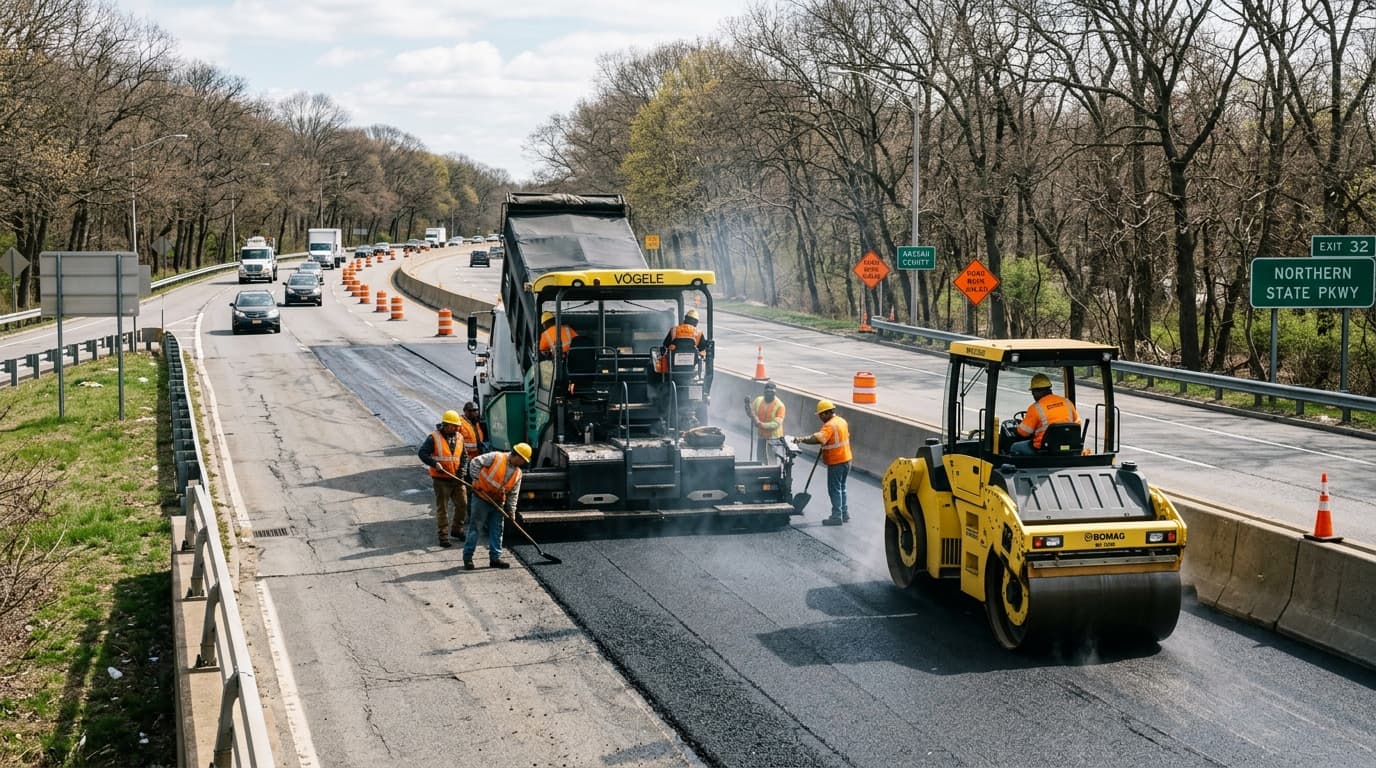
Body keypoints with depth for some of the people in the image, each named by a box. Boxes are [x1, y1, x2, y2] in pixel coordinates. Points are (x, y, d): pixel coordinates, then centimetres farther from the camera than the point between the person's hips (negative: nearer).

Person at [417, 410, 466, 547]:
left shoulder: (459, 438, 7)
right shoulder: (434, 438, -10)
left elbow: (463, 457, 14)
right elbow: (421, 453, -13)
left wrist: (461, 471, 0)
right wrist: (434, 463, -24)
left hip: (456, 479, 5)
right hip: (441, 479, -5)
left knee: (462, 505, 9)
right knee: (442, 509, 0)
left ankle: (457, 529, 28)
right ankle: (443, 536, 5)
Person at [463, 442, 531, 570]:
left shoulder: (517, 473, 6)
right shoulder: (496, 457, -13)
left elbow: (513, 494, 8)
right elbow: (475, 462, -15)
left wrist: (511, 511, 3)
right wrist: (476, 479, -20)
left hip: (498, 503, 6)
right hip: (481, 499, -6)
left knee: (496, 531, 8)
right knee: (475, 528, -1)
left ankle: (495, 557, 17)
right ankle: (467, 557, 5)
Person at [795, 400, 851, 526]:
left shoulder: (830, 425, -20)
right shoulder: (842, 421, 8)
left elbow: (818, 439, -34)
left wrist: (802, 439, -33)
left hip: (836, 462, -9)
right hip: (846, 459, 9)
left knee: (834, 489, -2)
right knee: (841, 488, 19)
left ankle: (837, 516, 1)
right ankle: (845, 514, 25)